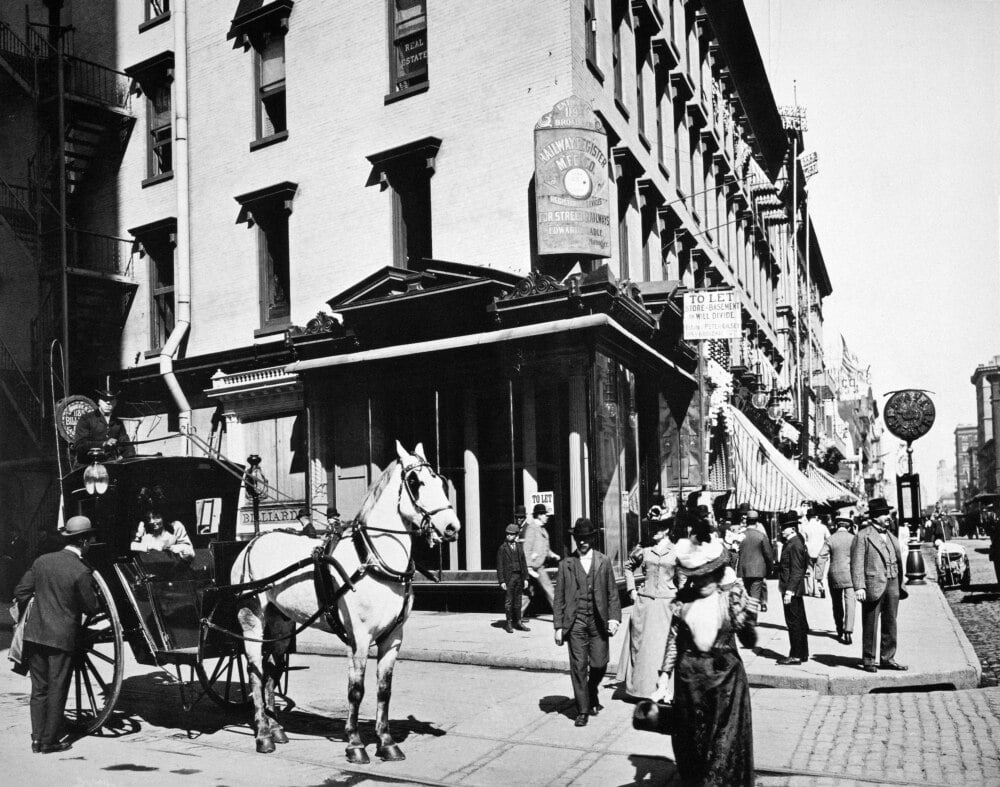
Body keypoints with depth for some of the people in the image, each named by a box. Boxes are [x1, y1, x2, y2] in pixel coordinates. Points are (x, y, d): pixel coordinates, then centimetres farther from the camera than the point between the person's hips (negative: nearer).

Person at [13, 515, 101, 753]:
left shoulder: (42, 561, 2)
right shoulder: (81, 571, -14)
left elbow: (21, 591, 7)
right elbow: (91, 608, -8)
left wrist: (24, 618, 20)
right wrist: (101, 604, 13)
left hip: (34, 634, 5)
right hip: (62, 637, -5)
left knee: (39, 687, 14)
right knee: (57, 689, 6)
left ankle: (37, 738, 17)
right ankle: (50, 740, 11)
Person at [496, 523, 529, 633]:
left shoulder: (519, 547, 10)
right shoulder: (502, 548, -2)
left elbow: (523, 563, 12)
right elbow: (499, 566, -4)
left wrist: (525, 578, 6)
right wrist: (501, 581, -10)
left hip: (518, 577, 4)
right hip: (508, 577, -4)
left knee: (517, 601, 9)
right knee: (508, 601, -1)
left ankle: (517, 622, 16)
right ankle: (508, 623, 7)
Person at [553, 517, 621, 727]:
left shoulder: (603, 562, 7)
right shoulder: (566, 564, 5)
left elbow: (612, 593, 7)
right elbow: (559, 597, 6)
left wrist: (614, 618, -5)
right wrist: (558, 626, 0)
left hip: (598, 621, 1)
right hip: (575, 622, -1)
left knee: (599, 664, 2)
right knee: (578, 666, -3)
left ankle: (592, 694, 32)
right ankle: (582, 711, 6)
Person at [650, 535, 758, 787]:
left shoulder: (733, 595, -8)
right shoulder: (683, 598, -3)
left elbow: (749, 642, -6)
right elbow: (673, 640, 5)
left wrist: (748, 619, -25)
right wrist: (664, 678, 3)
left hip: (725, 675, -2)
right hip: (689, 676, 3)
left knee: (724, 742, 1)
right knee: (689, 740, 14)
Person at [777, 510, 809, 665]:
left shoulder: (795, 545, -17)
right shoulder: (790, 543, 13)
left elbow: (796, 571, -20)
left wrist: (789, 591, -21)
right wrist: (782, 585, 18)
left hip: (792, 590, -10)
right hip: (793, 589, 10)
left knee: (794, 622, -4)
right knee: (799, 622, 14)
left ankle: (795, 655, 1)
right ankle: (802, 653, 22)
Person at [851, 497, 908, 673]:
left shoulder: (891, 537, 16)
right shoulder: (863, 536, -5)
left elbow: (898, 561, 18)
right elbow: (857, 563, -10)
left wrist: (900, 584, 11)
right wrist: (859, 586, -18)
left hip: (892, 585, 6)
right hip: (873, 585, -6)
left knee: (890, 623, 10)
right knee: (870, 626, 0)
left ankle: (887, 658, 20)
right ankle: (868, 660, 9)